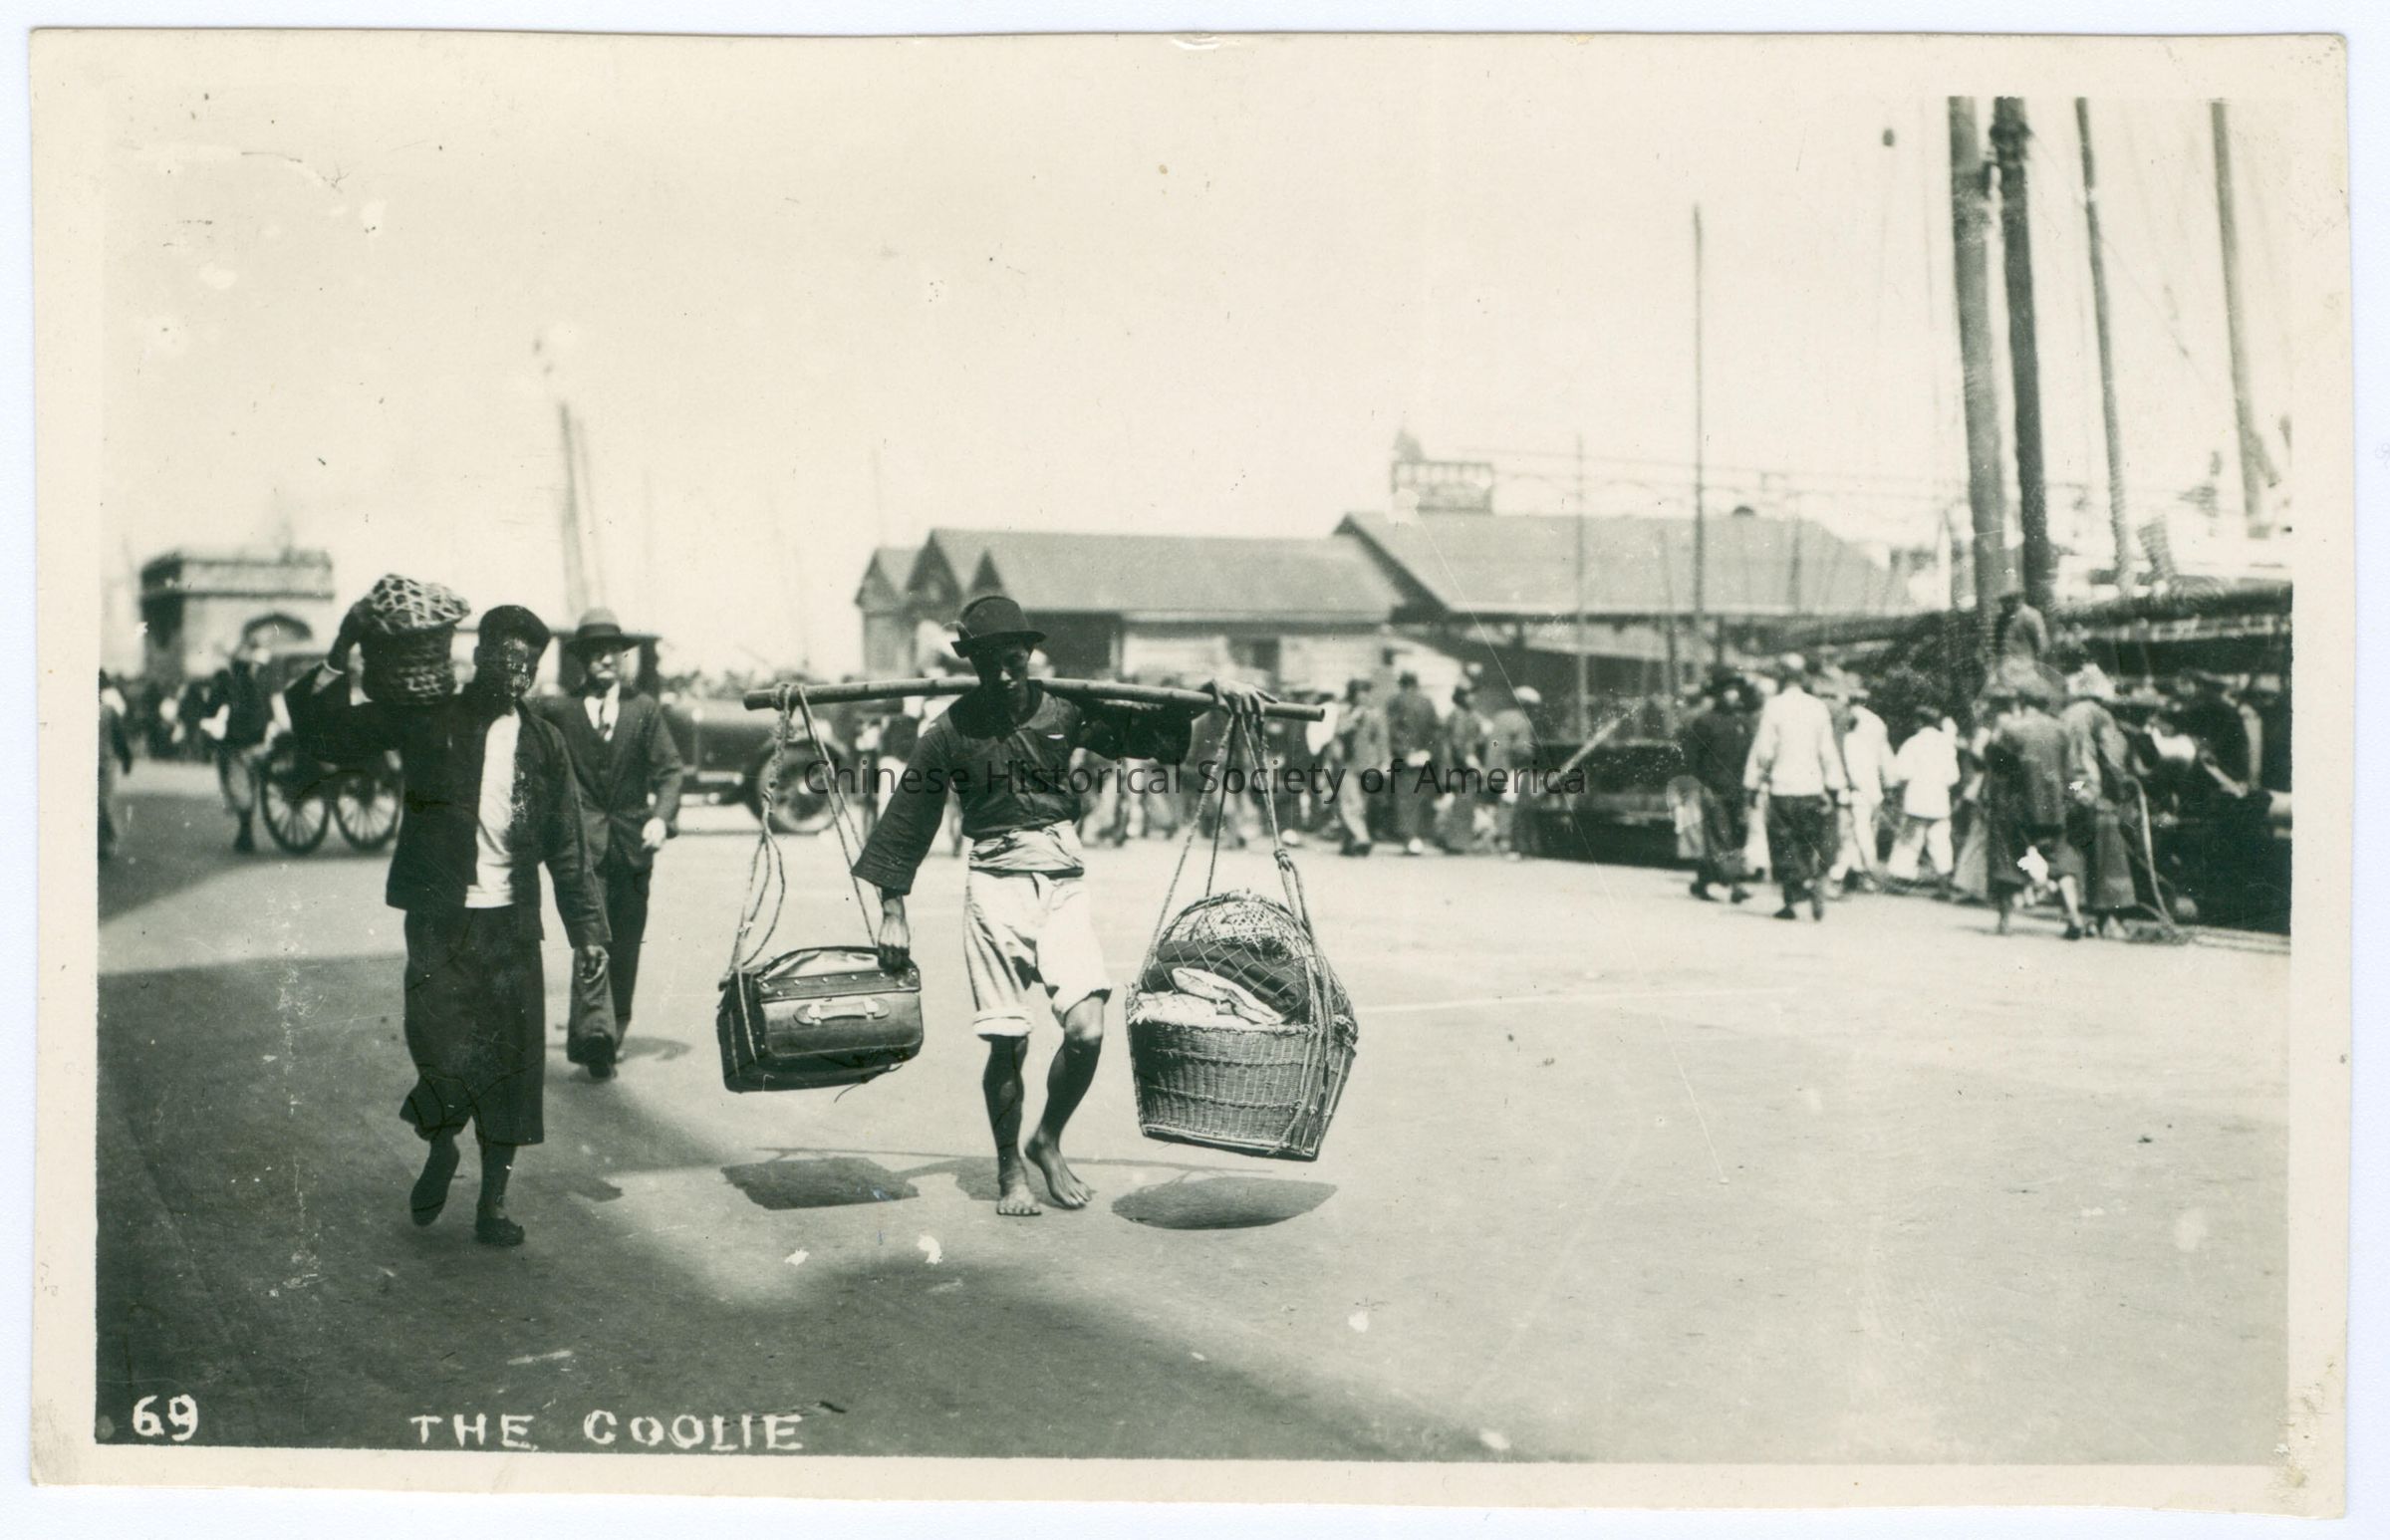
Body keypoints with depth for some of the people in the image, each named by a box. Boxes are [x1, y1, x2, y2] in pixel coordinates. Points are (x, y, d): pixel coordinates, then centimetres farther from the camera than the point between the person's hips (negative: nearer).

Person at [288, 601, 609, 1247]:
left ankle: (493, 1201, 15)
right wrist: (341, 655, -11)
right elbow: (323, 734, 0)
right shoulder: (425, 718, 2)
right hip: (439, 920, -2)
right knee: (442, 1044, -12)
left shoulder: (543, 743, 8)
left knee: (512, 1059, 2)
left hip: (510, 925, 2)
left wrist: (587, 927, 7)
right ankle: (440, 1145, 21)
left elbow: (568, 847, 11)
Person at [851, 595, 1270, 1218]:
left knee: (1086, 1029, -12)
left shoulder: (1065, 710, 4)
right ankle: (1010, 1171, 22)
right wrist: (893, 909, 6)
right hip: (995, 884, -2)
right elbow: (908, 819, 6)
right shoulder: (951, 732, 0)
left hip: (1063, 882, 2)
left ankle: (1048, 1143, 16)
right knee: (1008, 1043, -2)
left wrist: (1211, 689, 0)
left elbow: (1146, 724, 14)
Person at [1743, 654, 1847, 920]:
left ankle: (1810, 885, -17)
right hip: (1812, 787, 4)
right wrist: (1837, 787, 13)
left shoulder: (1774, 706, -9)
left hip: (1783, 788, -4)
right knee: (1804, 845, 12)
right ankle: (1791, 902, 11)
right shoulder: (1818, 707, 3)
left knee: (1784, 848, 3)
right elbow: (1828, 752, 6)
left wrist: (1752, 785, 1)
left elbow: (1763, 750, -8)